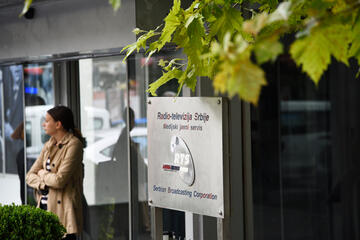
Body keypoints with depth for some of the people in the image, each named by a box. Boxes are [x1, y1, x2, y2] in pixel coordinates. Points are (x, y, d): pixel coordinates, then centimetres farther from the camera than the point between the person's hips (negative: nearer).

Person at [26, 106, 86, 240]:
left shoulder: (73, 144, -9)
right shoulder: (49, 145, 15)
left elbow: (60, 180, -17)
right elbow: (30, 176, 14)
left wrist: (42, 173, 1)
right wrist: (41, 184, -7)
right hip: (44, 208, 7)